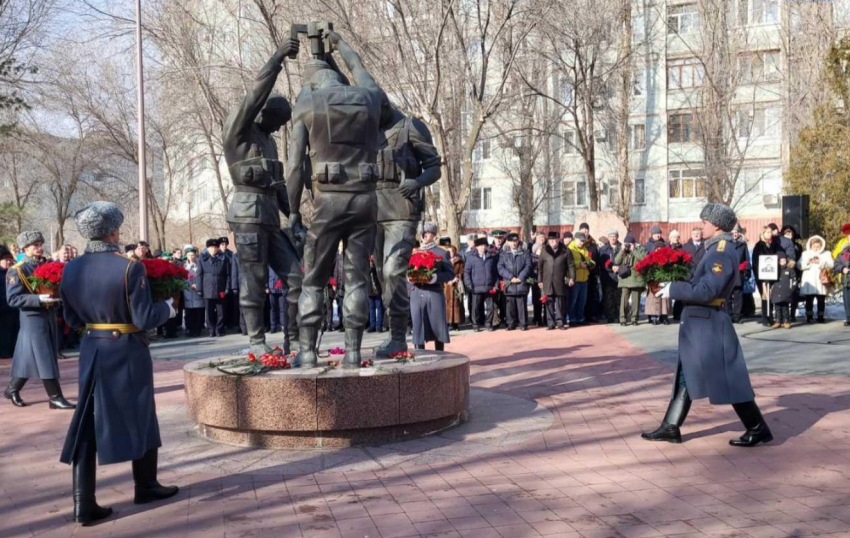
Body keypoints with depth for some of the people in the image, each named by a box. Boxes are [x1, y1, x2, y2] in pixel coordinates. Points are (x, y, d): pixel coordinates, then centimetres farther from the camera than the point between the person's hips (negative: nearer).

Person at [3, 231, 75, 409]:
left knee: (33, 357, 12)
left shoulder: (47, 266, 11)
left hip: (49, 316, 7)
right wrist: (39, 299, -26)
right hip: (32, 318, -7)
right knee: (44, 358, -6)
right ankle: (55, 397, -3)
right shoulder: (16, 271, -8)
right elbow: (13, 299, -15)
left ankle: (12, 389, 26)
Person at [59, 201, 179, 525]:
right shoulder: (129, 268, -18)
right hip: (127, 353, -4)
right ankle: (146, 486, 30)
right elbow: (144, 318, -17)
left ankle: (84, 505, 7)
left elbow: (72, 319, 9)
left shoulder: (70, 270, 0)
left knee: (87, 426, 8)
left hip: (91, 352, 4)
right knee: (139, 419, 15)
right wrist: (169, 307, 1)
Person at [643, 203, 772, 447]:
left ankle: (758, 429, 8)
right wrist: (677, 285, 4)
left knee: (728, 379, -2)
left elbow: (706, 291, -25)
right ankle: (670, 427, 20)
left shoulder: (722, 253, -18)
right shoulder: (716, 249, 13)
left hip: (708, 325, -10)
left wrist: (673, 289, -17)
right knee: (686, 376, 13)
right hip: (699, 324, 10)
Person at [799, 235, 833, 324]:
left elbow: (831, 264, -3)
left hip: (821, 281, 0)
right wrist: (807, 262, -16)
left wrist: (821, 262, -15)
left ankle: (820, 316, 9)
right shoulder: (805, 254, 12)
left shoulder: (826, 254, 12)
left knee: (821, 300, 3)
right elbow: (799, 265, 2)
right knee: (809, 300, -1)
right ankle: (809, 316, 4)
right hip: (809, 282, 0)